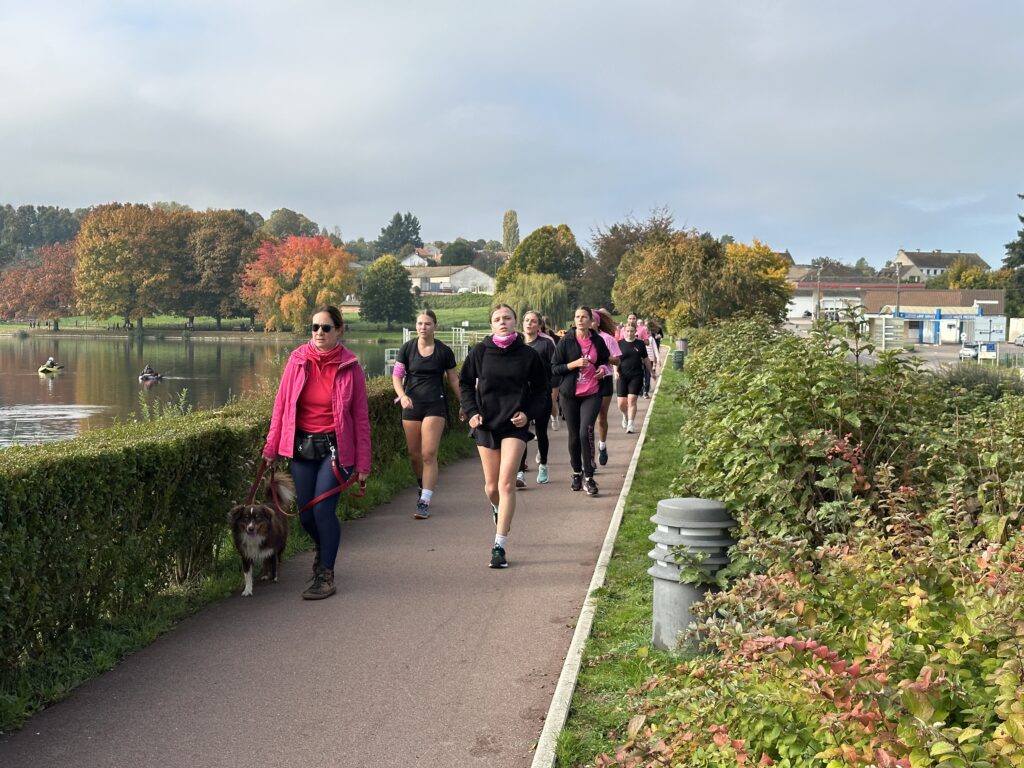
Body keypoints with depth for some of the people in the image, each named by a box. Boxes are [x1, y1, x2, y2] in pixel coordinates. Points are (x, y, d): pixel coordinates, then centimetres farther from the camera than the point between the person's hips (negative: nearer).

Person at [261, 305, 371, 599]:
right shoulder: (298, 360, 0)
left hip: (335, 447, -3)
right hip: (301, 445, 3)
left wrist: (363, 462, -3)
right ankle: (323, 548, 41)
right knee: (305, 513, 7)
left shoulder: (350, 367, -5)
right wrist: (271, 447, 4)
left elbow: (361, 416, -2)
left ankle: (325, 575, 6)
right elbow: (281, 404, 5)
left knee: (323, 509, -11)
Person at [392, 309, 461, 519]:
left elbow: (453, 379, 9)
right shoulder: (407, 348, 2)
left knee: (429, 454, -10)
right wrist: (402, 395, -17)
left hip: (435, 406, -2)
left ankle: (425, 502, -10)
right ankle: (423, 486, 37)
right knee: (414, 454, 9)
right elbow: (397, 375, 1)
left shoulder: (444, 351, 0)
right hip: (411, 406, 2)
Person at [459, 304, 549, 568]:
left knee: (506, 483, -12)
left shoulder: (528, 355, -3)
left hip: (515, 425, -2)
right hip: (486, 424, 2)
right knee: (491, 486, 10)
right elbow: (465, 382, 10)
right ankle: (498, 510, 48)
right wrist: (471, 412, -2)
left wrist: (529, 413, -6)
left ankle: (499, 546, -8)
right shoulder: (480, 352, -1)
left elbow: (540, 389, 9)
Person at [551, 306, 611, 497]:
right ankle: (577, 473, 27)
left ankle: (588, 476, -9)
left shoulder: (598, 341, 4)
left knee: (586, 431, -17)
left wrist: (603, 368, 1)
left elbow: (604, 360, 23)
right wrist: (574, 364, -16)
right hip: (570, 395, 0)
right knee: (573, 436, 6)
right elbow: (554, 368, -3)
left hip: (592, 394, 0)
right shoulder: (566, 341, -2)